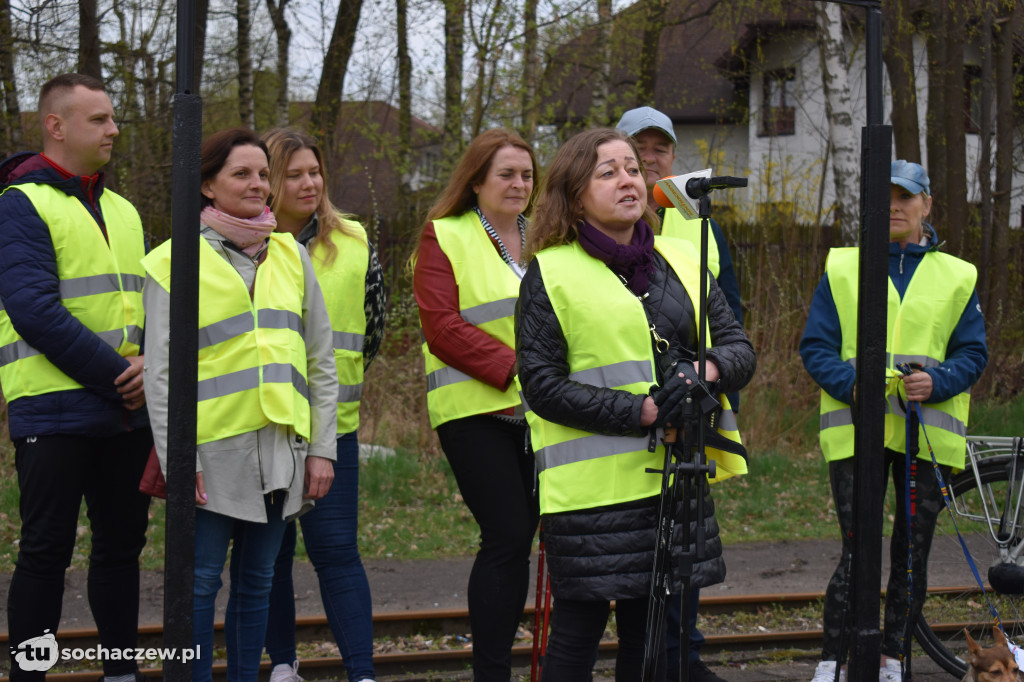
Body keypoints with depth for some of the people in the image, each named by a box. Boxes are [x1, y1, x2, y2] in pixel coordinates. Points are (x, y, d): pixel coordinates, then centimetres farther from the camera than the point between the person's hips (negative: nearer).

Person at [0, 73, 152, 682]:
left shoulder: (122, 210, 16)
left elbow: (149, 300, 14)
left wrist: (150, 363, -7)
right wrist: (116, 374, -18)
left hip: (128, 413, 7)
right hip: (55, 411, -7)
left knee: (122, 545, 13)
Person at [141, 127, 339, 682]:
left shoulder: (290, 254, 12)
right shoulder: (175, 261, -1)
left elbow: (321, 360, 12)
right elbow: (161, 371, -4)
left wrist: (322, 448, 6)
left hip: (280, 449, 4)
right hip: (214, 449, -4)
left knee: (256, 582, 10)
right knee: (201, 583, -3)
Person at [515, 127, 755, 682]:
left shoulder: (682, 262, 14)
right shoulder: (550, 273, -3)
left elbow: (739, 347, 13)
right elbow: (541, 385, -10)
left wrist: (708, 370, -11)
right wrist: (640, 412, -18)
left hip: (678, 481, 5)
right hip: (591, 487, -5)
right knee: (579, 627, -1)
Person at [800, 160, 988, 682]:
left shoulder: (956, 277, 11)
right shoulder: (841, 269, 8)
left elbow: (973, 353, 9)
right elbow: (815, 346, 5)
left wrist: (937, 382, -12)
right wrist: (851, 383, -14)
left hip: (929, 431, 2)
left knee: (912, 554, 6)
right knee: (857, 552, -8)